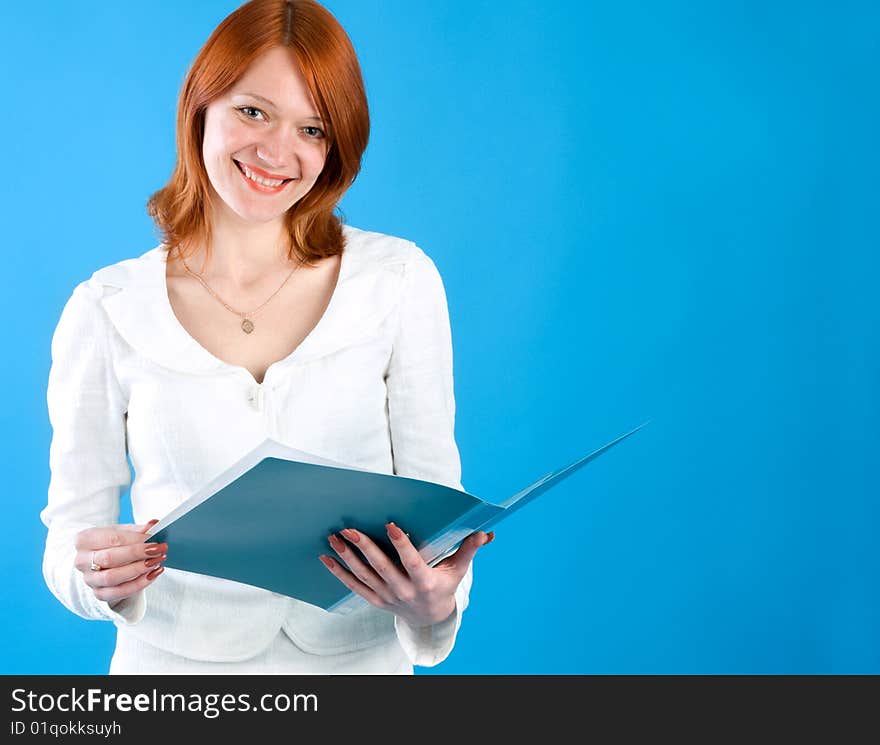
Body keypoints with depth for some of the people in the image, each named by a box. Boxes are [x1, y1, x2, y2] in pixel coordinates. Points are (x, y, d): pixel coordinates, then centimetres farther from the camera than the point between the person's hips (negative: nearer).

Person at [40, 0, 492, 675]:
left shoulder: (400, 282, 0)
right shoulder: (106, 310, 1)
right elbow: (73, 526, 5)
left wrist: (436, 603, -15)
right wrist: (97, 576, -15)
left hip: (359, 656, 1)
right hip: (174, 658, -1)